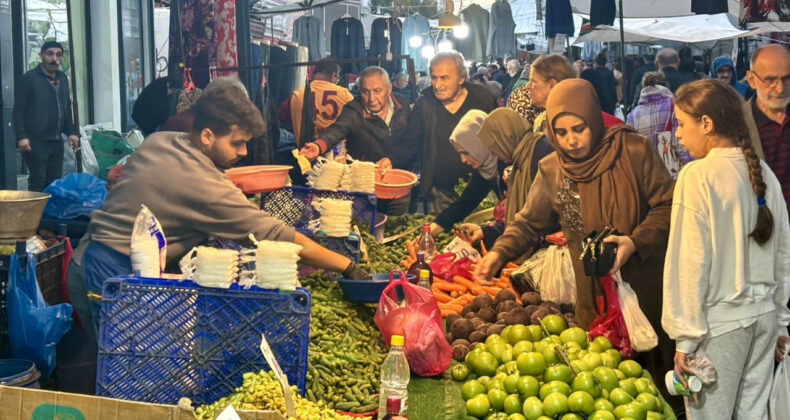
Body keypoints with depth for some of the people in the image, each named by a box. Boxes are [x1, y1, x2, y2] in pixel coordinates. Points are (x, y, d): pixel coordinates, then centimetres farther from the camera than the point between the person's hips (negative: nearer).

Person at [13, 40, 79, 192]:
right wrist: (21, 137, -16)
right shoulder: (29, 78, -6)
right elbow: (18, 111, -8)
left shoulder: (62, 78, 14)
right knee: (37, 183, -7)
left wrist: (71, 132, 15)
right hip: (35, 142, -6)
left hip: (56, 141, 6)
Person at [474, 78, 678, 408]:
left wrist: (635, 241, -22)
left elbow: (668, 206, -8)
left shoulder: (635, 151, -11)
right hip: (593, 295, 3)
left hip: (644, 287, -2)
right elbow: (529, 222, 7)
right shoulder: (551, 170, 0)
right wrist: (500, 253, -11)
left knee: (651, 363, 10)